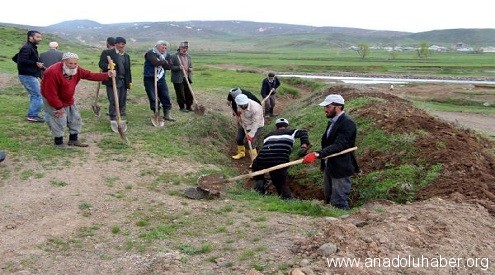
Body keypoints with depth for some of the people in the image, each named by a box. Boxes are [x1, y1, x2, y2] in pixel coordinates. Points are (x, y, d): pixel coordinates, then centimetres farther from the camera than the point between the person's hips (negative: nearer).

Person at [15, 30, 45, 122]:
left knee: (34, 95, 17)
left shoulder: (32, 48, 17)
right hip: (28, 76, -11)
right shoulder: (26, 48, -16)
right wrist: (36, 64, -20)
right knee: (38, 96, -9)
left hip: (31, 76, 11)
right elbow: (22, 61, -26)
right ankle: (32, 115, -5)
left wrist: (40, 66, 13)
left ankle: (33, 115, 23)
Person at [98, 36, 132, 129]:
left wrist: (130, 81, 14)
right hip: (112, 81, -6)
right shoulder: (107, 52, -2)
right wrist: (108, 67, -27)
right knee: (113, 101, -7)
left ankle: (122, 118, 20)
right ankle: (113, 120, 1)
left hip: (123, 82, 6)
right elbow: (101, 64, -7)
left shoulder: (126, 55, 17)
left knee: (122, 101, 8)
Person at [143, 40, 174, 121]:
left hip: (161, 79, 5)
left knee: (166, 97, 3)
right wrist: (164, 61, -7)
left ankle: (167, 114, 12)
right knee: (153, 99, -2)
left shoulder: (167, 55, 10)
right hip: (150, 79, -5)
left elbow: (168, 66, -1)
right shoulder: (150, 53, -7)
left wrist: (161, 62, -15)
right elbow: (155, 62, -23)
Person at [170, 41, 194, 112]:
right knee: (180, 94, -1)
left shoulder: (188, 56, 14)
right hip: (178, 79, -6)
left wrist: (190, 69, 3)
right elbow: (171, 67, -11)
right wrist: (179, 67, -24)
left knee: (189, 93, 7)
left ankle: (189, 106, 19)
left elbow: (190, 65, 26)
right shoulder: (174, 56, -7)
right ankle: (182, 107, 11)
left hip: (187, 78, 6)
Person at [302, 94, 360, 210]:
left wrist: (317, 154, -38)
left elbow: (338, 145, -29)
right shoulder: (332, 121, 11)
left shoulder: (347, 123, -19)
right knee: (328, 200, 18)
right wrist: (323, 163, 17)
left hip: (340, 169, -9)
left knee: (339, 204, -3)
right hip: (329, 167, 10)